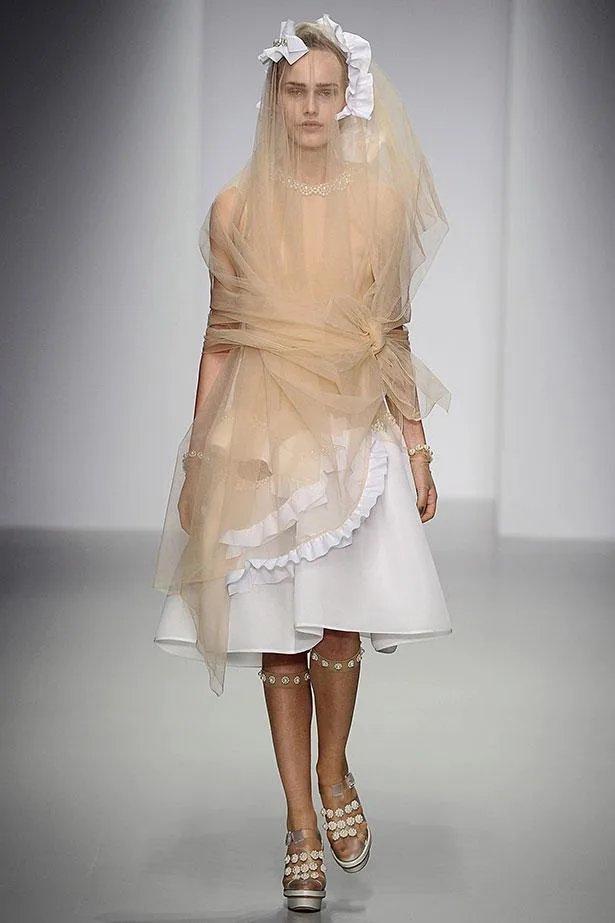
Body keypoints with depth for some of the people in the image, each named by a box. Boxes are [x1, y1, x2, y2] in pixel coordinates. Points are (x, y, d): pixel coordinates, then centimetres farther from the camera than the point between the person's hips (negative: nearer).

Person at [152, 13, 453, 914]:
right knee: (280, 635, 3)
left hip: (355, 432, 0)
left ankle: (333, 776, 20)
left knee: (335, 625, -8)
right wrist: (199, 458, 1)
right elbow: (221, 339, 4)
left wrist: (417, 447, 5)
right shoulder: (237, 208, 3)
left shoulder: (382, 202, 4)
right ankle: (301, 823, 14)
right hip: (262, 434, 0)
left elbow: (393, 336, 7)